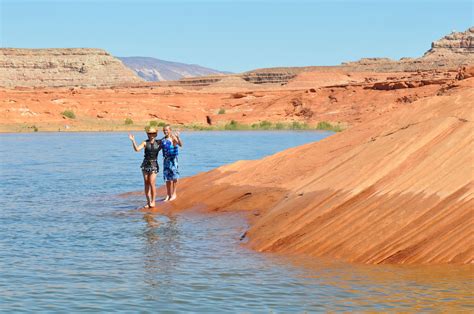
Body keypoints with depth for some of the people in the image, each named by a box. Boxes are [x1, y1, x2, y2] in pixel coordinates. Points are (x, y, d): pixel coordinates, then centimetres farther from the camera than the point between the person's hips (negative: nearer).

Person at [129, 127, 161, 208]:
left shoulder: (158, 142, 5)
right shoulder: (145, 143, 1)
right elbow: (137, 149, -11)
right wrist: (133, 140, -20)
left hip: (154, 165, -2)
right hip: (145, 164, 2)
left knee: (151, 183, -13)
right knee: (146, 184, 3)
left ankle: (153, 201, -4)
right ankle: (148, 202, 9)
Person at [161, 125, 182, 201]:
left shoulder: (173, 138, -10)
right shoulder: (163, 140, 9)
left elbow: (180, 145, -26)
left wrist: (178, 137, -41)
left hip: (173, 159, -6)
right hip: (166, 159, 6)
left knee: (174, 177, 1)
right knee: (167, 178, 9)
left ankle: (174, 194, 9)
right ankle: (168, 195, 17)